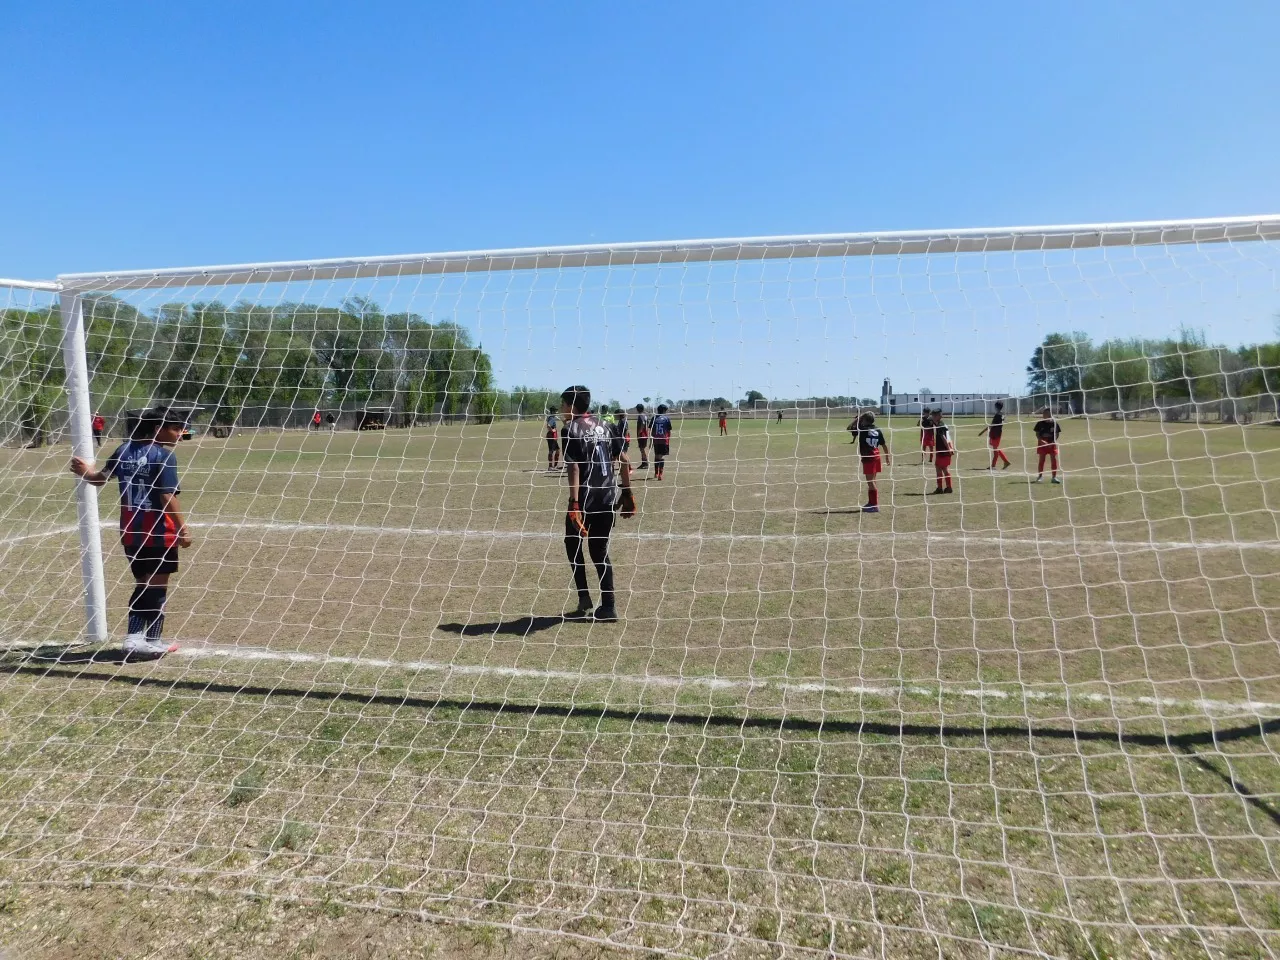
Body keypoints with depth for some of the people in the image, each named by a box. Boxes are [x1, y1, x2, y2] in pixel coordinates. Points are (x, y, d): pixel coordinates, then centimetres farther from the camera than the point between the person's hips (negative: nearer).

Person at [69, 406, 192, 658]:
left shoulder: (124, 450, 6)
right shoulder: (164, 456, -15)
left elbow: (101, 477, 11)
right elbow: (167, 498, -19)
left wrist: (87, 474, 30)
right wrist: (183, 529, -14)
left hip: (131, 532, 7)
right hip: (159, 533, -7)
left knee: (142, 585, 19)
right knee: (157, 587, 5)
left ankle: (134, 638, 15)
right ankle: (153, 642, 10)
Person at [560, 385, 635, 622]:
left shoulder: (571, 429, -6)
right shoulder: (605, 427, 13)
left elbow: (574, 468, -16)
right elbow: (624, 460, 11)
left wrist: (574, 502, -21)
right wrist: (627, 492, 17)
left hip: (586, 497, -6)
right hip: (609, 497, 6)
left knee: (573, 545, 13)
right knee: (599, 550, 14)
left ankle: (584, 601, 7)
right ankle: (608, 606, 11)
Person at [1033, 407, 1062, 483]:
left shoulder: (1054, 423, -2)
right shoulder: (1040, 423, -3)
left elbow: (1057, 434, 2)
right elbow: (1037, 434, -1)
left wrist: (1053, 442, -12)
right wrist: (1041, 441, -16)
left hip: (1052, 444, 1)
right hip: (1042, 443, 0)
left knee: (1054, 460, -1)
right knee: (1041, 460, 3)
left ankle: (1054, 477, 6)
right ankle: (1039, 476, 12)